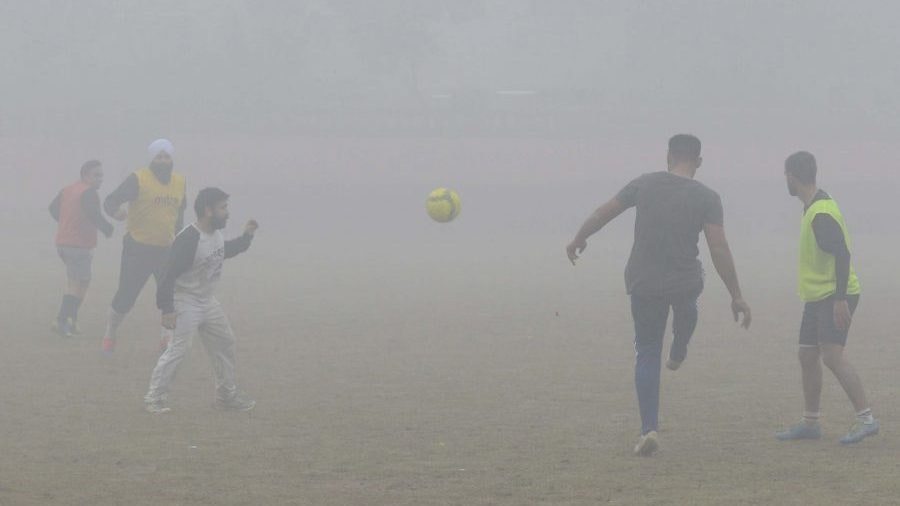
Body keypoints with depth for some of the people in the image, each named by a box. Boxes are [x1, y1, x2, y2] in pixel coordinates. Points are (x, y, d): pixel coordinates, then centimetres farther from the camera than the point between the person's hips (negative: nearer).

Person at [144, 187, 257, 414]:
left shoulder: (216, 234, 4)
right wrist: (167, 309, -29)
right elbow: (169, 275, -25)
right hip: (186, 303, -9)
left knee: (225, 344, 15)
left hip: (208, 302, 9)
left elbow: (224, 251, 28)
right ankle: (153, 398, -9)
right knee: (178, 349, -14)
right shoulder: (187, 240, -24)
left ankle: (226, 395, 27)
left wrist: (246, 237, 16)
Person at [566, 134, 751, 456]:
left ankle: (649, 428, -1)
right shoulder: (707, 198, -8)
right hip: (684, 283, -1)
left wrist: (579, 239, 25)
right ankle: (678, 354, 57)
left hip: (643, 284, 1)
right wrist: (736, 297, -5)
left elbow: (604, 213, 6)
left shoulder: (644, 184, -2)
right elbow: (719, 250, -11)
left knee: (647, 355, 8)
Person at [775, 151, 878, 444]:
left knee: (832, 355, -17)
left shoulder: (821, 214, -19)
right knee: (807, 355, 11)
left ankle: (866, 418, -17)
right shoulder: (813, 208, 12)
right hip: (817, 296, 10)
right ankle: (810, 423, 19)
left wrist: (840, 298, -27)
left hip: (834, 297, -10)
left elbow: (842, 254, -25)